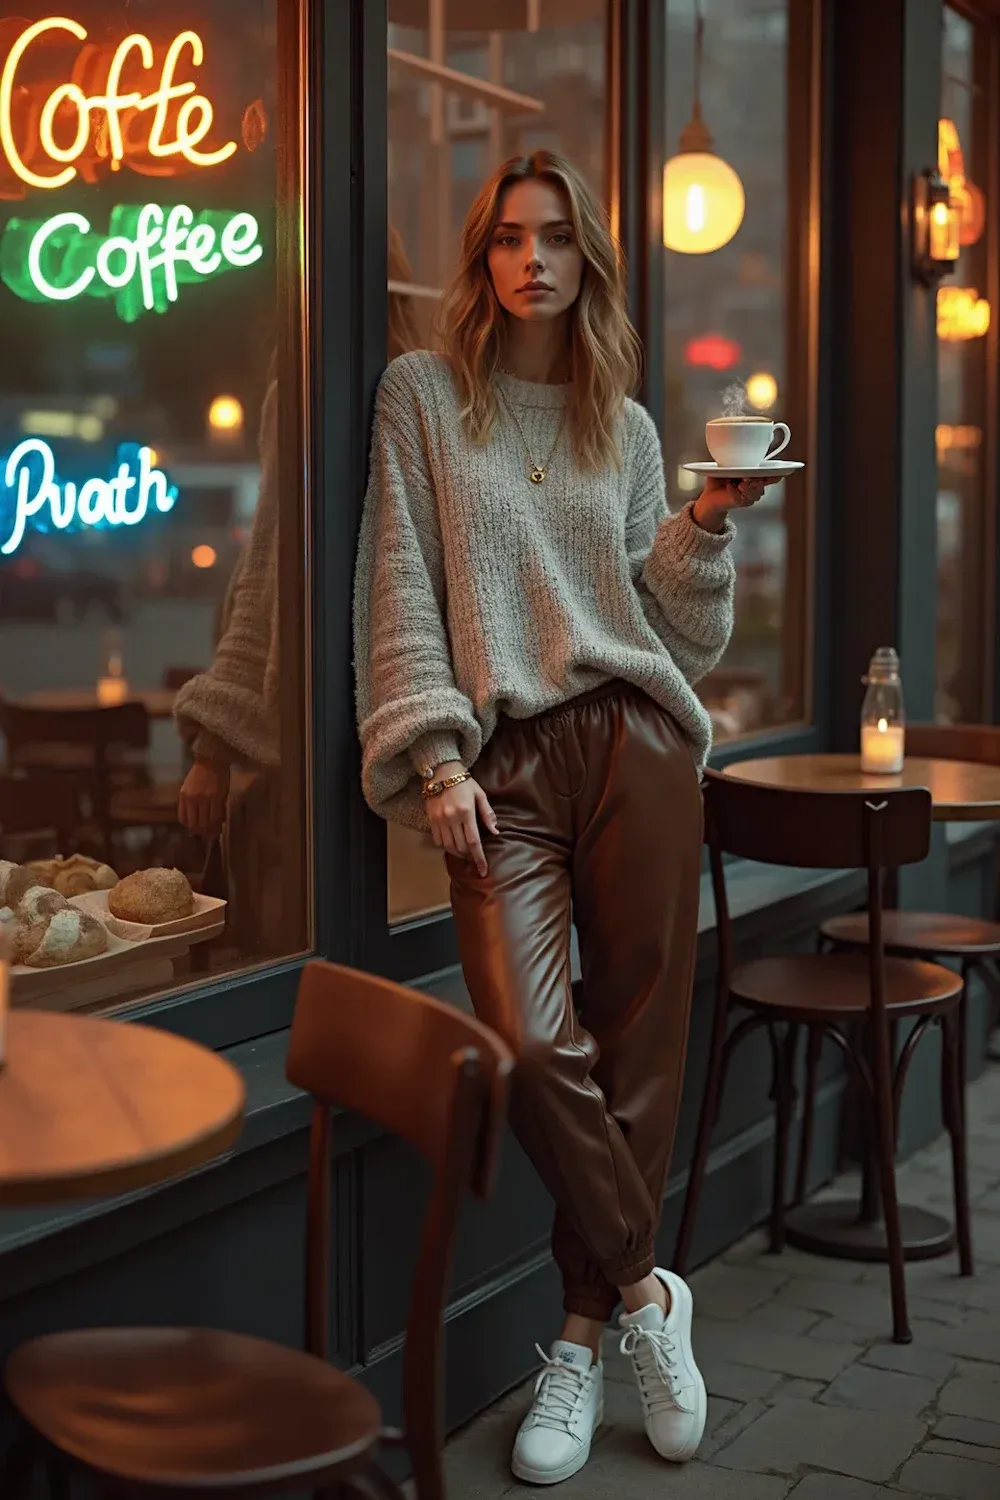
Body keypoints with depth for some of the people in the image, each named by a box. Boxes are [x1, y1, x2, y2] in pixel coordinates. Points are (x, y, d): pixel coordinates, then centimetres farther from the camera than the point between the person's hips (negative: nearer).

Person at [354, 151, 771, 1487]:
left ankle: (583, 1339, 15)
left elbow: (685, 638, 16)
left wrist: (707, 525, 0)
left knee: (637, 1049, 0)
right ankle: (644, 1289, 6)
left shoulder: (625, 427, 17)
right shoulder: (422, 394, 10)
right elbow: (403, 592, 2)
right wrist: (434, 757, -8)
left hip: (634, 744, 2)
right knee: (532, 1044, -16)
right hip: (503, 765, -2)